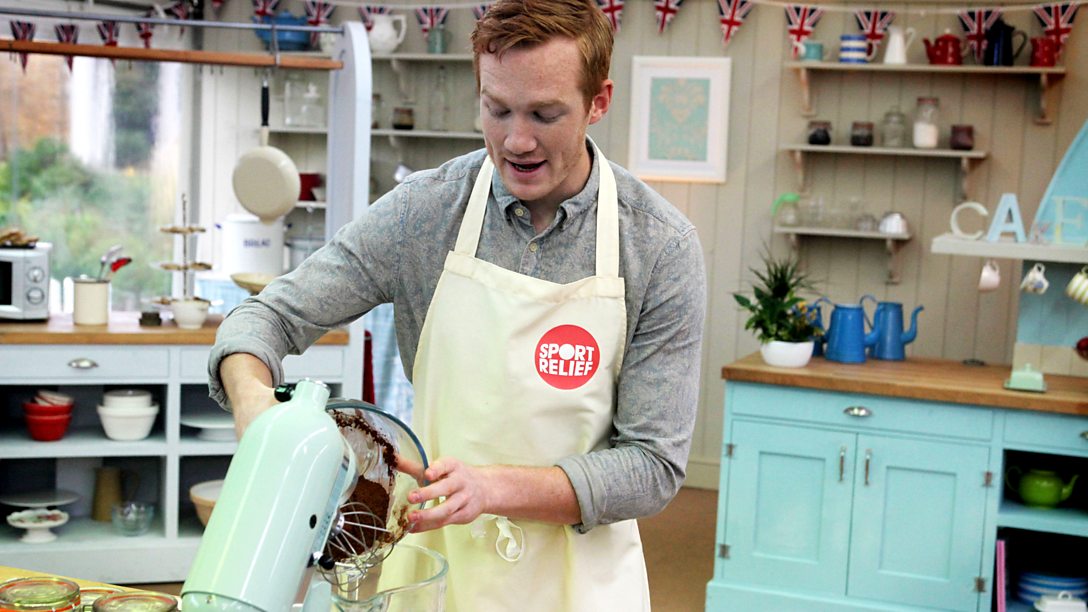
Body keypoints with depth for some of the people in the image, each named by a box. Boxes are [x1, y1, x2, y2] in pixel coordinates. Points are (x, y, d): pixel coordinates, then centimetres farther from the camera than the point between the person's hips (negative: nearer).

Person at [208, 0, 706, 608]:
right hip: (435, 561, 2)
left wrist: (494, 487, -26)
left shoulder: (664, 246, -13)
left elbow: (654, 465, -13)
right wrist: (252, 395, -27)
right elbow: (270, 317, -5)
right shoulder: (423, 210, -9)